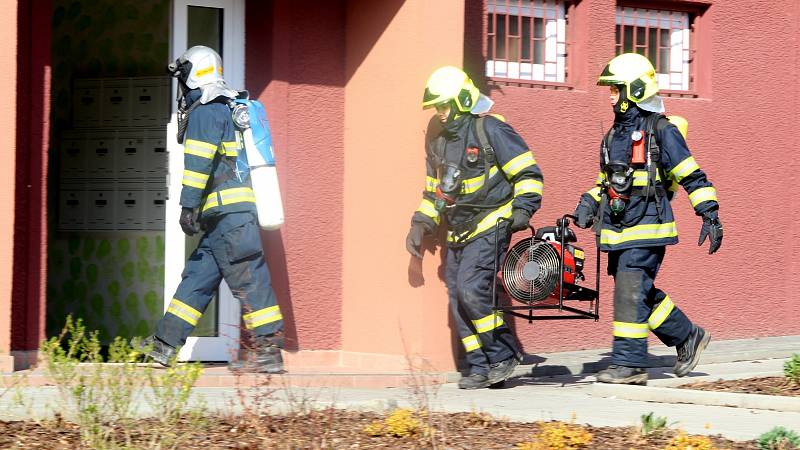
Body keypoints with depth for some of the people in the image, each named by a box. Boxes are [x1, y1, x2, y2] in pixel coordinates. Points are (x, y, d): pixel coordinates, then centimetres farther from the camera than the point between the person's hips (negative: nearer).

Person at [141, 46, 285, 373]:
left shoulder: (206, 111, -7)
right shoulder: (226, 108, 23)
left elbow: (200, 162, -15)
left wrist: (189, 205, -16)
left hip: (229, 212, -10)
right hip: (233, 212, 10)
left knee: (248, 279, -8)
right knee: (198, 276, 10)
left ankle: (267, 350, -8)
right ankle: (165, 343, 13)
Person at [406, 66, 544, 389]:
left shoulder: (490, 130, -8)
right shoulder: (438, 141, 15)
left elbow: (528, 174, -7)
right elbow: (434, 190, 26)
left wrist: (522, 208, -18)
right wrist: (421, 224, 16)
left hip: (489, 228, -8)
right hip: (458, 234, 8)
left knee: (471, 289, -20)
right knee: (459, 301, 2)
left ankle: (503, 354, -6)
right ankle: (480, 369, 9)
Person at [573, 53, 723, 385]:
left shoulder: (661, 131, -6)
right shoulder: (614, 135, 17)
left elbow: (693, 176, -6)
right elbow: (607, 180, 28)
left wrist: (710, 215, -11)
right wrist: (589, 203, 10)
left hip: (647, 227, -8)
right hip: (618, 229, 8)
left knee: (631, 291, -12)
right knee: (643, 294, 10)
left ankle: (630, 363, -10)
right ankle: (687, 337, 27)